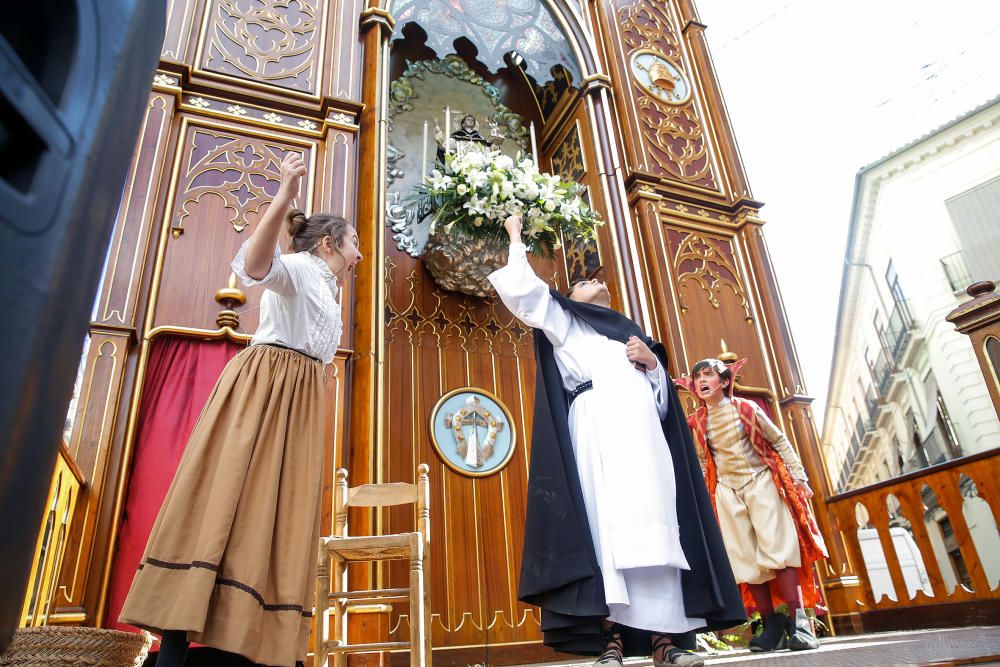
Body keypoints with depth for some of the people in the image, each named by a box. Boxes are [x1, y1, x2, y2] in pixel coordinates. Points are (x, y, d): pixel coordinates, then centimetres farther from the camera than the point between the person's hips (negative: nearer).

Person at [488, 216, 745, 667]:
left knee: (655, 523, -8)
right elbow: (521, 289, 14)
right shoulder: (564, 323, 26)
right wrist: (515, 236, 24)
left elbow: (664, 398, 27)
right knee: (606, 520, -17)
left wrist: (653, 362, 7)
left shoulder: (634, 335, 35)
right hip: (598, 428, -4)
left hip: (644, 432, 4)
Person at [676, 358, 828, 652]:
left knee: (777, 548, -11)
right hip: (727, 492, 3)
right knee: (746, 557, 0)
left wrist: (798, 476, -2)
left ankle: (798, 620, -7)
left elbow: (779, 441, 2)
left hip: (761, 482, -2)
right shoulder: (696, 423, 2)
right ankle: (772, 624, 6)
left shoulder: (745, 407, -4)